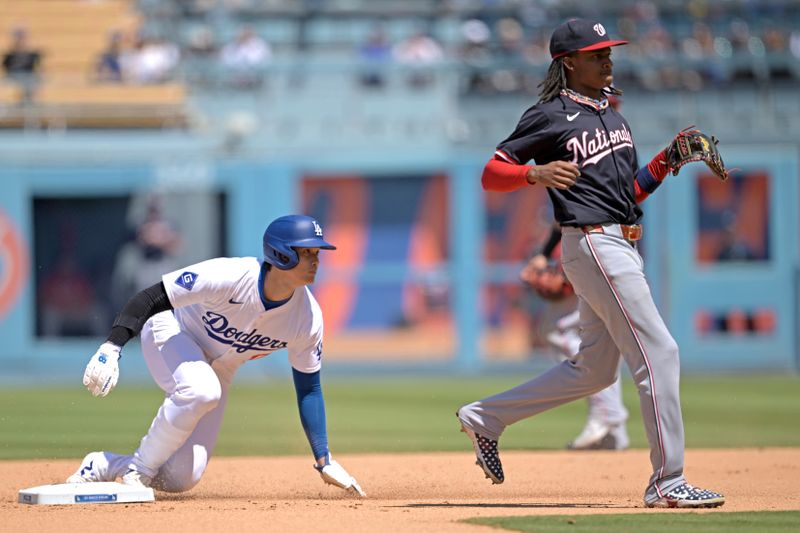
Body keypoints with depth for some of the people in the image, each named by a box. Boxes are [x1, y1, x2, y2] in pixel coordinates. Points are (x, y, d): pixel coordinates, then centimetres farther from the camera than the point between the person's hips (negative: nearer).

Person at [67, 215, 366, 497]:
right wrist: (112, 346, -40)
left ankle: (103, 466, 20)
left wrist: (324, 461, -12)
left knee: (182, 478, -6)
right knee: (200, 389, -41)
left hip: (219, 367, 5)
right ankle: (140, 467, -19)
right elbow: (152, 298, -29)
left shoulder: (307, 317, -20)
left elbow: (308, 389, -8)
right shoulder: (229, 277, -34)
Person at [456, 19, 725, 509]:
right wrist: (536, 174, -25)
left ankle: (485, 418, 23)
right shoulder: (551, 116, -6)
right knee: (658, 354, -12)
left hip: (622, 246, 9)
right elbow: (491, 174, -7)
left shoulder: (613, 117, 19)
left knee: (595, 370, 14)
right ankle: (667, 482, -9)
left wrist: (665, 162, 7)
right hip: (593, 244, -9)